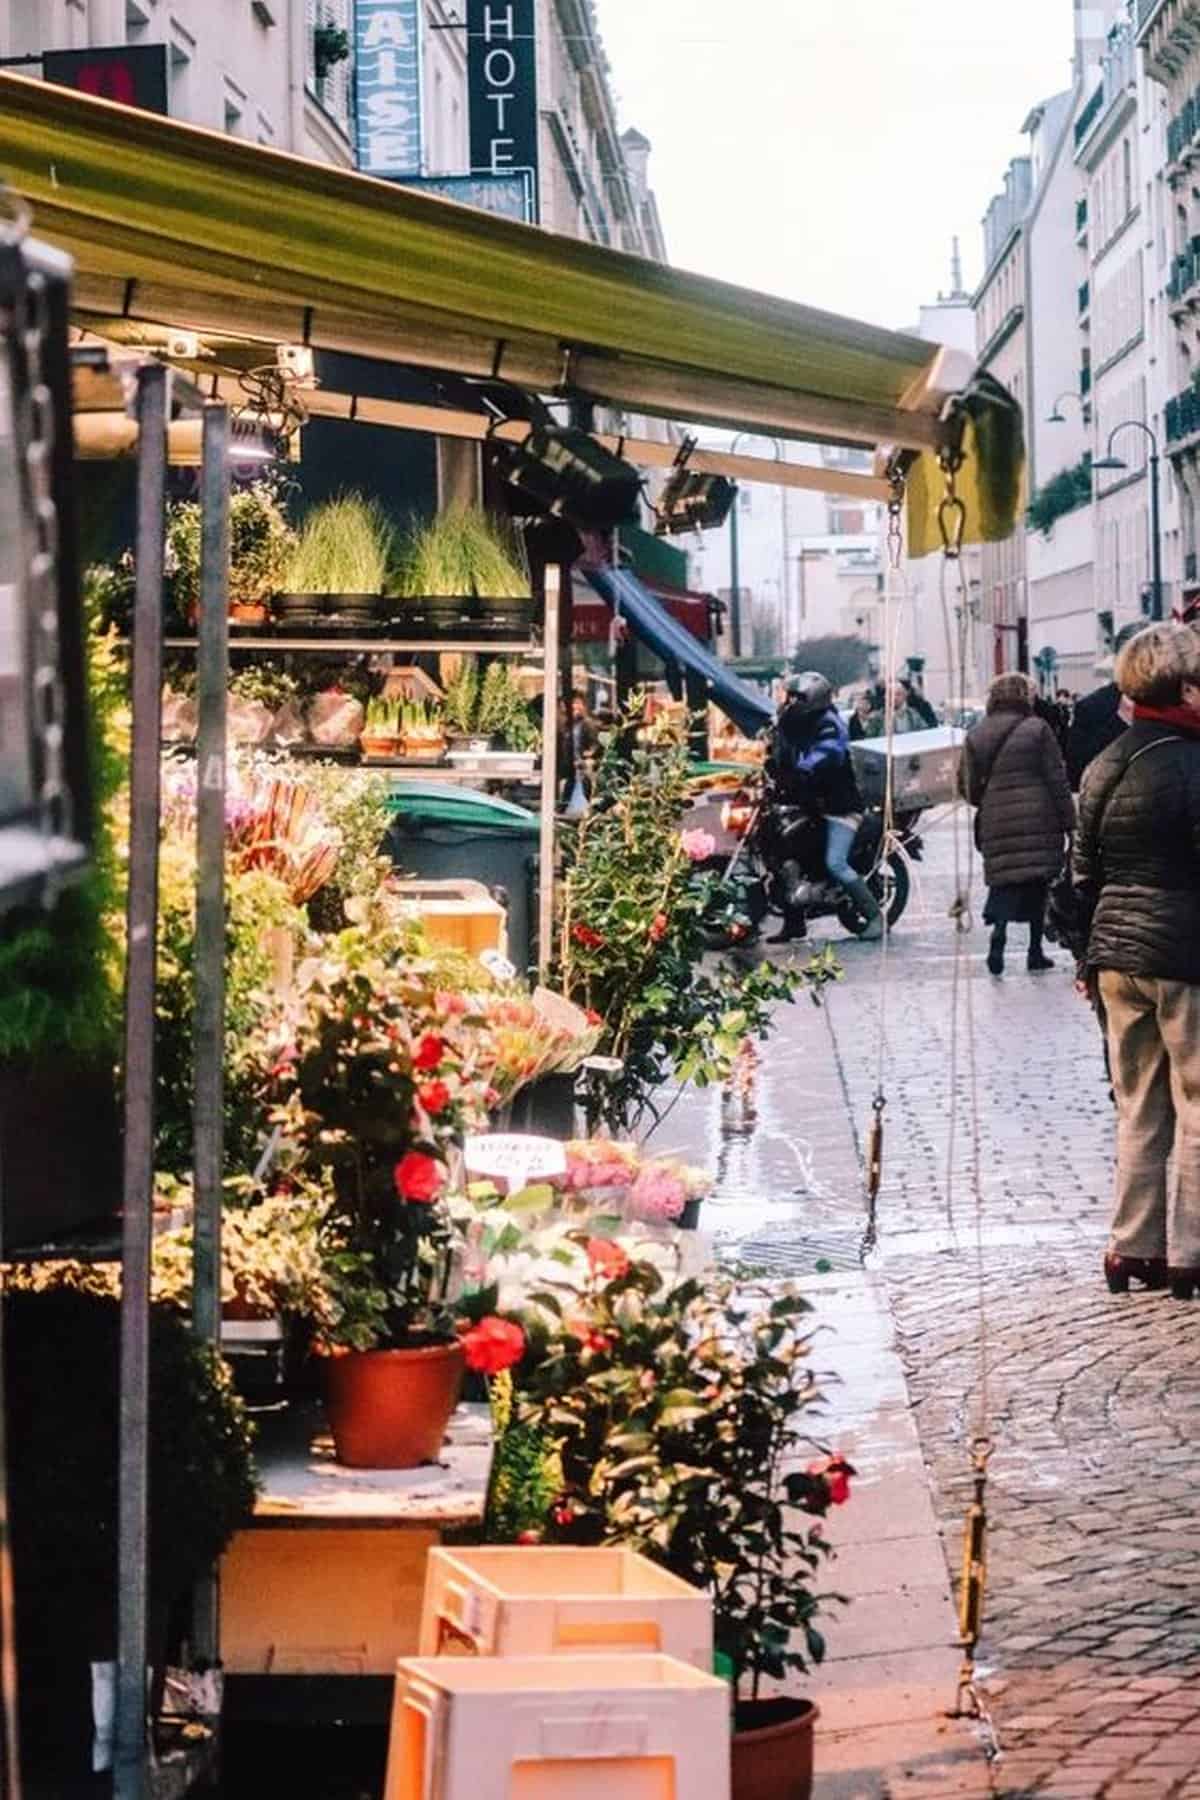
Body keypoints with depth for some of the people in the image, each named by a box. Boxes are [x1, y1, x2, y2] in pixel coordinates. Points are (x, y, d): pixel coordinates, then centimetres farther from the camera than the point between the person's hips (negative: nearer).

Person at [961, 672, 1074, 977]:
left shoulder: (974, 736, 7)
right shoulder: (1037, 730, -4)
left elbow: (967, 785, 10)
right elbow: (1057, 780, -5)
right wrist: (1069, 822, 0)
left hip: (995, 823, 2)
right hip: (1037, 821, -2)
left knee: (1004, 881, 3)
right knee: (1036, 882, 8)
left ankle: (998, 926, -25)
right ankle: (1035, 952, 12)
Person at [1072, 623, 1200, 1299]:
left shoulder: (1103, 768, 9)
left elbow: (1083, 874, 14)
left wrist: (1092, 951, 21)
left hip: (1117, 953, 7)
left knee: (1137, 1108, 14)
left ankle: (1132, 1248, 16)